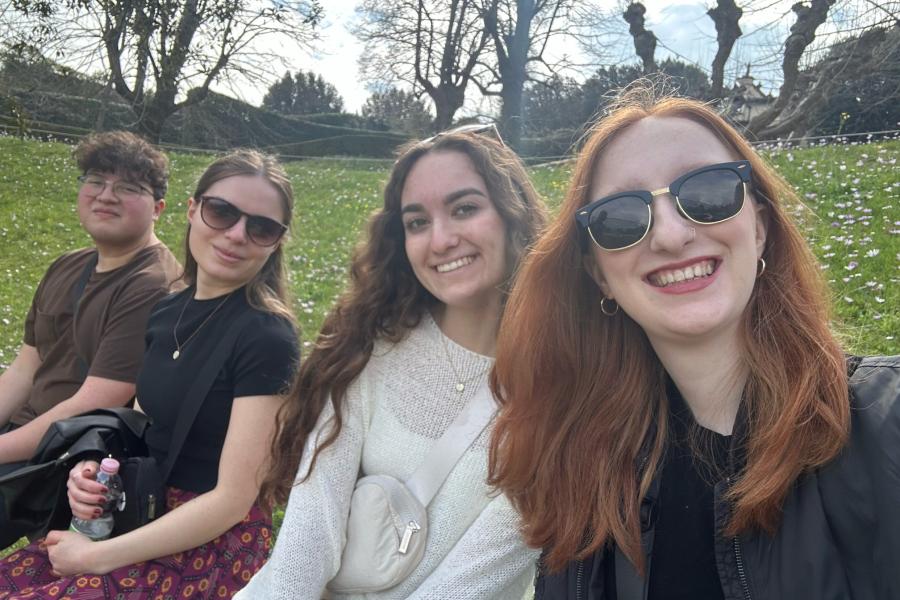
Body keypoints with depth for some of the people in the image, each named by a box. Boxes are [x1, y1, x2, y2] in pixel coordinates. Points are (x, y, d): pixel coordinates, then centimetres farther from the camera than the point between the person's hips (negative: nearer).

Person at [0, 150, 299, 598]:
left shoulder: (267, 338, -19)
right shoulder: (167, 311, 3)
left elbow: (233, 499, -18)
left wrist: (96, 557, -14)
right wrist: (95, 468, -6)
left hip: (213, 544, -6)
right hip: (148, 519, 6)